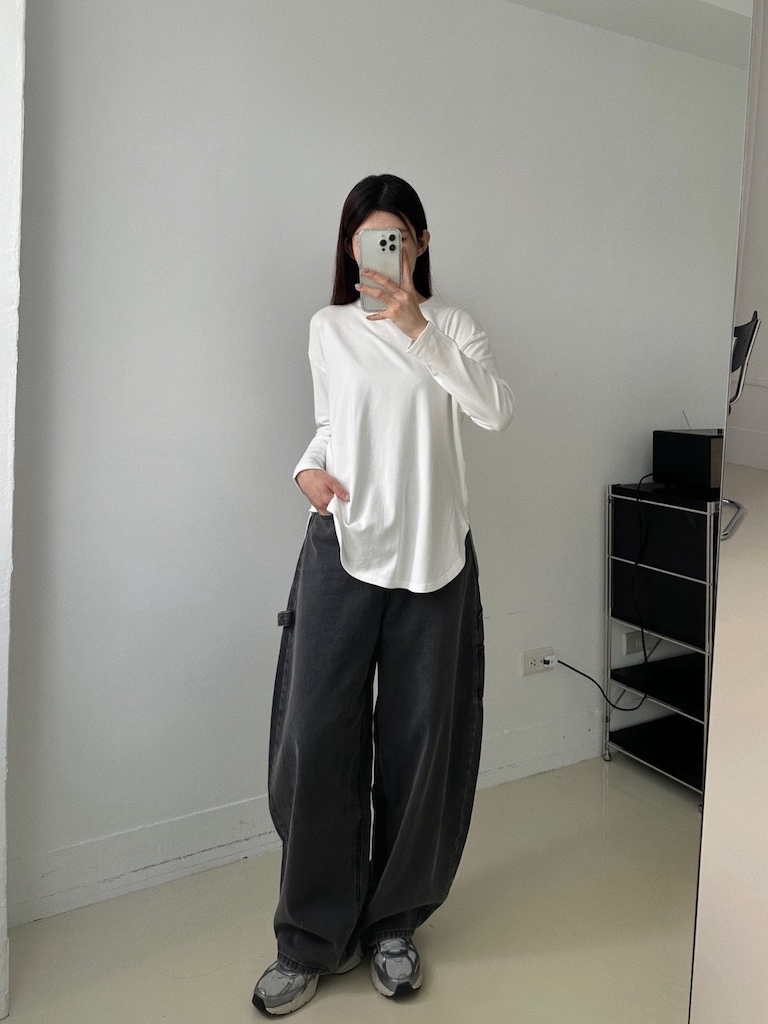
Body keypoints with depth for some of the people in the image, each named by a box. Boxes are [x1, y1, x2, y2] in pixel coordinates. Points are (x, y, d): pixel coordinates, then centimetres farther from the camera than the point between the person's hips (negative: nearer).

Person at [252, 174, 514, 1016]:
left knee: (417, 741, 6)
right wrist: (311, 467, -2)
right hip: (343, 549, 1)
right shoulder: (329, 330, 9)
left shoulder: (451, 326, 5)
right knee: (316, 739, -3)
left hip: (432, 556, 0)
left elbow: (496, 411, -12)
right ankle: (313, 939, 16)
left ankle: (392, 924, 27)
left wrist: (418, 330, -16)